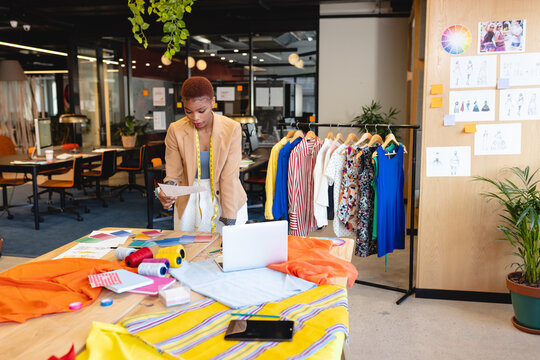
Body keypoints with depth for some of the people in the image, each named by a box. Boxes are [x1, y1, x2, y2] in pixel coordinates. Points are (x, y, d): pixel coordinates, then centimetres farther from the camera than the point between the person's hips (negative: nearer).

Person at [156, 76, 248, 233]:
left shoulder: (232, 129, -13)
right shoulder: (175, 130, -9)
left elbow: (229, 177, -13)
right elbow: (173, 174, -2)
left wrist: (229, 221, -15)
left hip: (225, 199, -1)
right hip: (190, 202, 1)